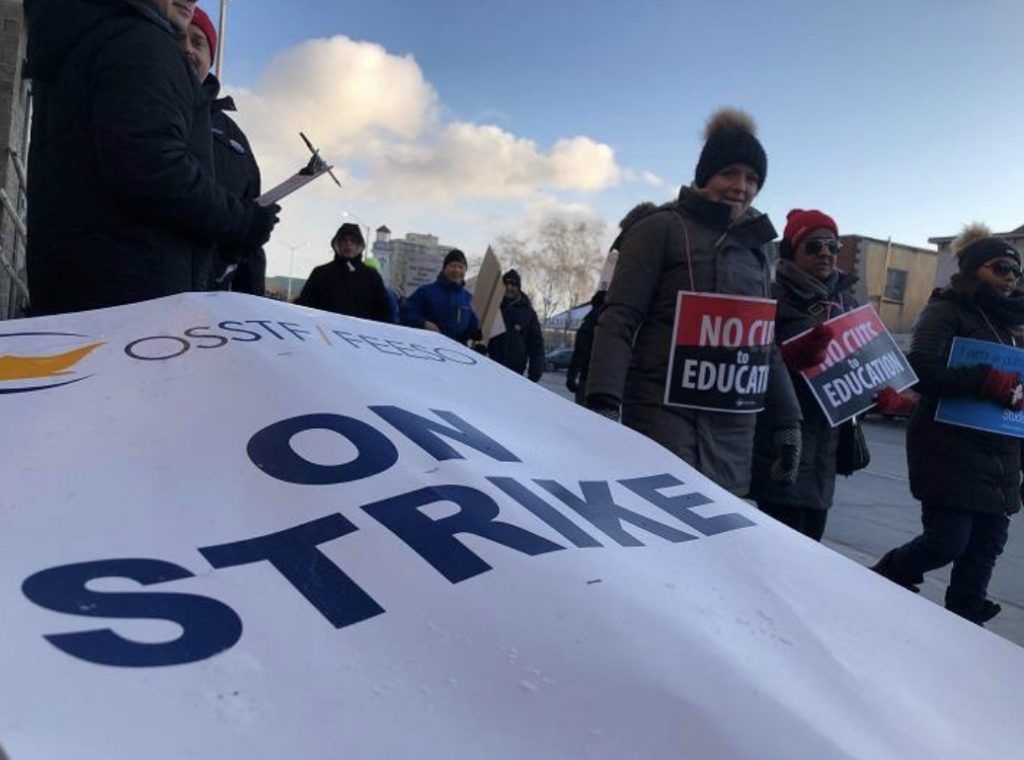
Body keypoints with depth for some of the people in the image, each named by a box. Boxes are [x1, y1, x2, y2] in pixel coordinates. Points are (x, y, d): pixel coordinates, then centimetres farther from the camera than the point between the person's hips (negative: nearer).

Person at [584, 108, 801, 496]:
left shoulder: (756, 245, 19)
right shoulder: (661, 229, 1)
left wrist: (787, 421, 18)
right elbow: (619, 319, -8)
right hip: (663, 409, -5)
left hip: (734, 424, 6)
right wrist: (603, 403, -20)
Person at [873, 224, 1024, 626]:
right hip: (950, 450, -7)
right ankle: (879, 583, 17)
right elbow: (921, 368, -20)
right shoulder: (946, 310, -4)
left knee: (988, 541, 7)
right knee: (947, 541, -8)